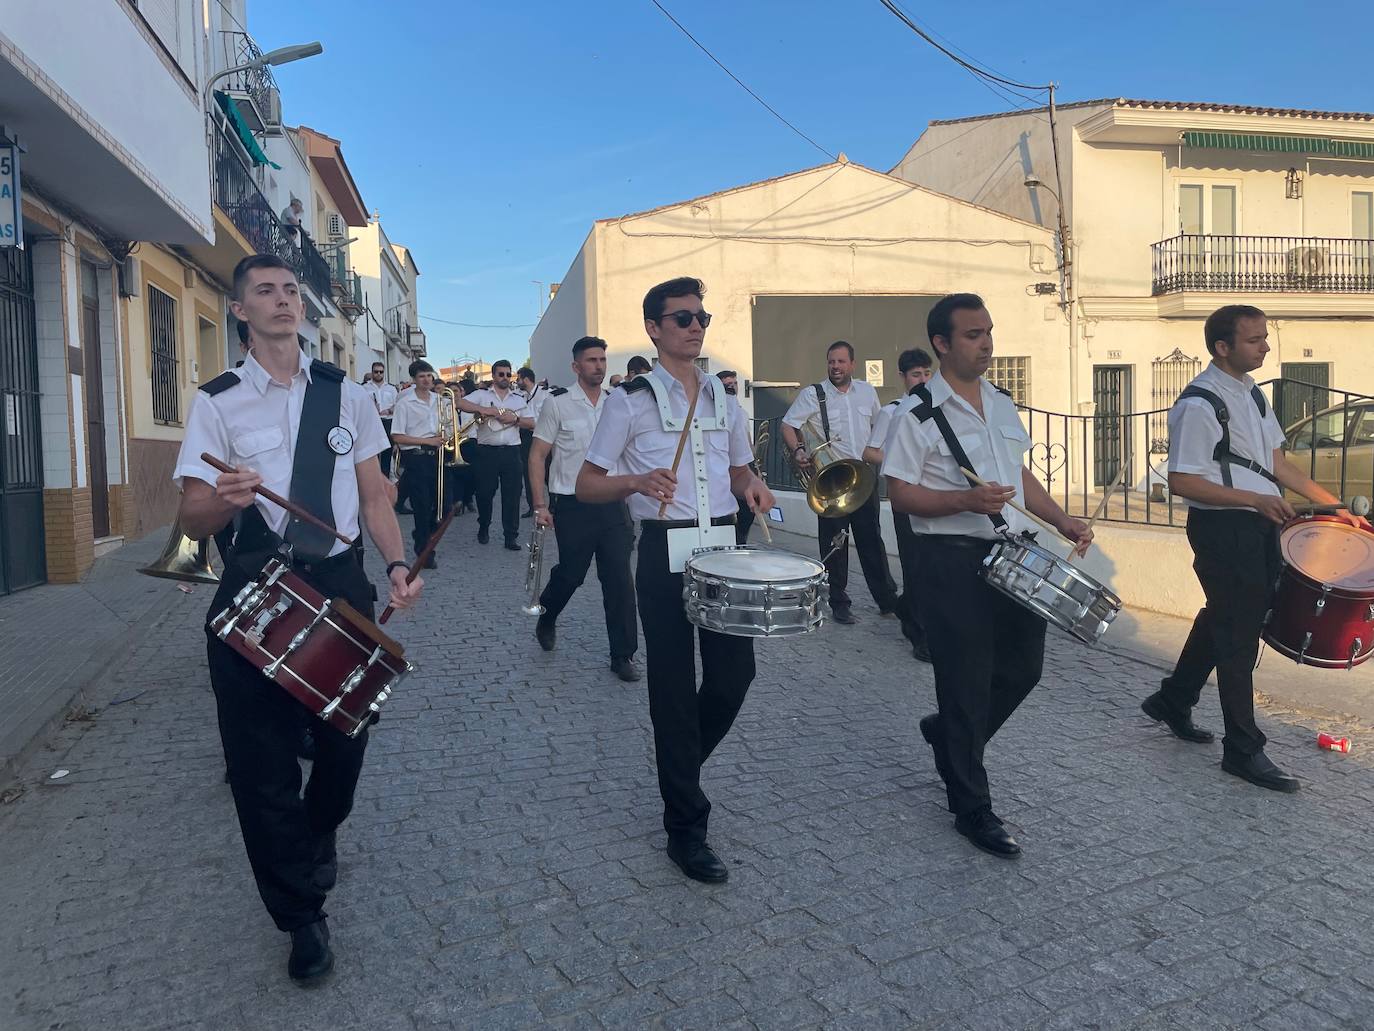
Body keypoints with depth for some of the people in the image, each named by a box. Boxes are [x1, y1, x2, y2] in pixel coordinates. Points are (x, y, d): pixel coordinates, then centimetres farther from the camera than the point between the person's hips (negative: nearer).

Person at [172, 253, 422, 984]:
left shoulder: (345, 394, 7)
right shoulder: (217, 403, -2)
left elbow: (373, 494, 6)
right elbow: (192, 519, -5)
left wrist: (395, 564, -10)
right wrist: (227, 502, -29)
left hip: (339, 582, 2)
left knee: (346, 735, 15)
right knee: (262, 758, 4)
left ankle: (318, 840, 50)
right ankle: (301, 915, 27)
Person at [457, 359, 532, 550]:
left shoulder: (518, 399, 15)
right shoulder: (481, 395, 7)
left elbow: (531, 424, 10)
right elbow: (459, 403, -8)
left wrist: (516, 418, -7)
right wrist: (483, 409, -18)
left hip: (511, 451, 1)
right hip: (487, 451, -1)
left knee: (512, 494, -1)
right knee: (484, 492, 5)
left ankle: (511, 536, 4)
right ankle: (483, 527, 27)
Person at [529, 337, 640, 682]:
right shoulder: (558, 403, -4)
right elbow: (537, 455, -4)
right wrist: (540, 505, -11)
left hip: (612, 504, 3)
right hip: (573, 507, -3)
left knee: (619, 579, 0)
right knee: (570, 574, 9)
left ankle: (623, 655, 10)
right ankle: (546, 621, 41)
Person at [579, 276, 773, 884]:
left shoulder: (724, 399, 14)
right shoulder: (630, 400, -1)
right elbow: (587, 485, -2)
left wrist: (753, 486, 0)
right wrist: (637, 482, -22)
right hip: (665, 549, -5)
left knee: (734, 674, 4)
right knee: (674, 688, 1)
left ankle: (680, 763, 34)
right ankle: (685, 829, 15)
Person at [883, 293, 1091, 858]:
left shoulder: (1002, 403, 12)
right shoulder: (920, 414, -10)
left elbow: (1020, 475, 20)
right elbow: (899, 493, -13)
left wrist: (1063, 522, 8)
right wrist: (965, 500, -25)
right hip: (952, 561, -7)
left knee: (1023, 667, 16)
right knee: (967, 681, 1)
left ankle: (949, 733, 41)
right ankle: (972, 808, 17)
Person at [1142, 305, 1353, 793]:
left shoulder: (1251, 392, 12)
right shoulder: (1199, 404, -18)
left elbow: (1275, 460, 16)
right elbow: (1181, 481, -21)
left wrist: (1332, 504, 11)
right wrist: (1256, 499, -22)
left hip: (1258, 525, 9)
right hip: (1222, 528, -9)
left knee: (1223, 617, 20)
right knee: (1239, 633, -2)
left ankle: (1173, 701, 38)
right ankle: (1243, 749, 11)